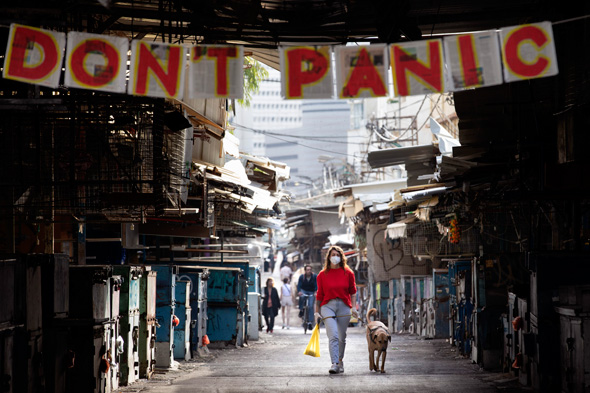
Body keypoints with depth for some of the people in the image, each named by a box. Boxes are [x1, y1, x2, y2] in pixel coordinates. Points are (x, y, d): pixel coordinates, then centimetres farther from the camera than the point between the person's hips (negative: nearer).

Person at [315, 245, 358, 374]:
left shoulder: (348, 273, 6)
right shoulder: (322, 275, 5)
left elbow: (352, 292, 12)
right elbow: (320, 295, 10)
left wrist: (354, 307, 2)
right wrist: (317, 312, 7)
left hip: (344, 306, 1)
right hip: (328, 306, -1)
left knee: (342, 337, 8)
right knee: (333, 336, -16)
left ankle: (340, 360, 29)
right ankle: (334, 364, -21)